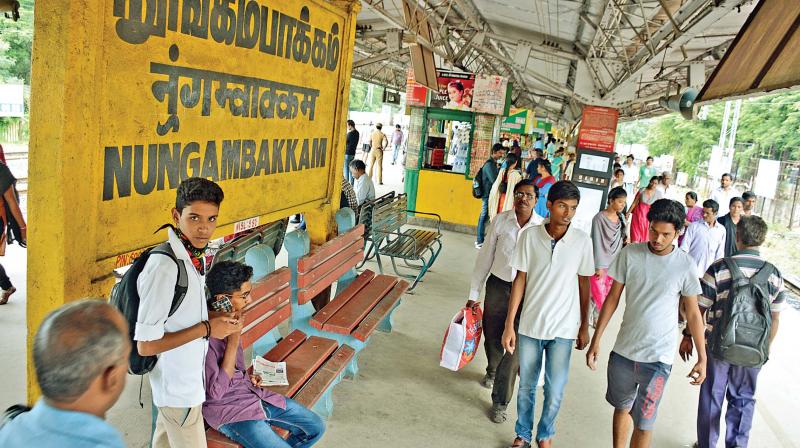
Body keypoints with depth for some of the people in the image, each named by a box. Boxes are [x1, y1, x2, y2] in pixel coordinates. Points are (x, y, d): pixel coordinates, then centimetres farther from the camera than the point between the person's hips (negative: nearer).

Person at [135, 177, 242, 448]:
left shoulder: (198, 256, -3)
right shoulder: (164, 267, -29)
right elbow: (145, 345, -27)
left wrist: (217, 318, -5)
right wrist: (207, 329, -22)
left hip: (188, 378, 8)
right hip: (178, 387, -8)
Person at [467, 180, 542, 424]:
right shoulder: (501, 221, -5)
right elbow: (485, 257, 1)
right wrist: (474, 293, 4)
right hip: (497, 286, 2)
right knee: (492, 337, 19)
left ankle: (500, 402, 12)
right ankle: (492, 371, 52)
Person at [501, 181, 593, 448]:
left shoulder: (582, 241, -8)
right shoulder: (529, 236, -9)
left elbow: (583, 285, 2)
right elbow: (520, 280, -3)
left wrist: (584, 327, 7)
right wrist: (509, 325, -4)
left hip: (563, 328, 0)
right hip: (530, 325, 1)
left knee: (554, 392, 3)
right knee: (526, 386, 13)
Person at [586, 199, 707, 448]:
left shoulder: (685, 266, -8)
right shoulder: (630, 254, -6)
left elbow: (693, 313, 1)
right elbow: (613, 298, 1)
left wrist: (702, 358, 1)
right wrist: (596, 340, 0)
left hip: (658, 356, -2)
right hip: (623, 350, 2)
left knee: (643, 423, 0)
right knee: (621, 408, 19)